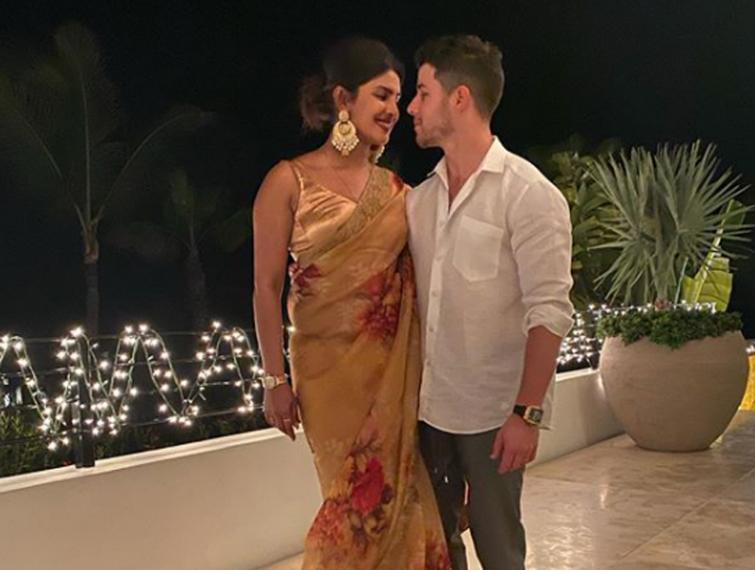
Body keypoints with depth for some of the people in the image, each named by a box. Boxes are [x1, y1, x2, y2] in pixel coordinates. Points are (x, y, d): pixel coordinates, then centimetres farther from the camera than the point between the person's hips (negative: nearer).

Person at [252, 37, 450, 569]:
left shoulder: (396, 189, 8)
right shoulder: (289, 181, -5)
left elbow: (415, 272, 10)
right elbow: (267, 286, -6)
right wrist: (276, 378, -8)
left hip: (395, 364, 4)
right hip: (330, 364, -3)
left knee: (399, 491, 7)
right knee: (362, 495, 3)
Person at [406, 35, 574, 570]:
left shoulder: (529, 194, -10)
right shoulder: (420, 198, 8)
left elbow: (549, 314, -14)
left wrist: (527, 414, -17)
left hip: (493, 414, -5)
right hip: (428, 405, 6)